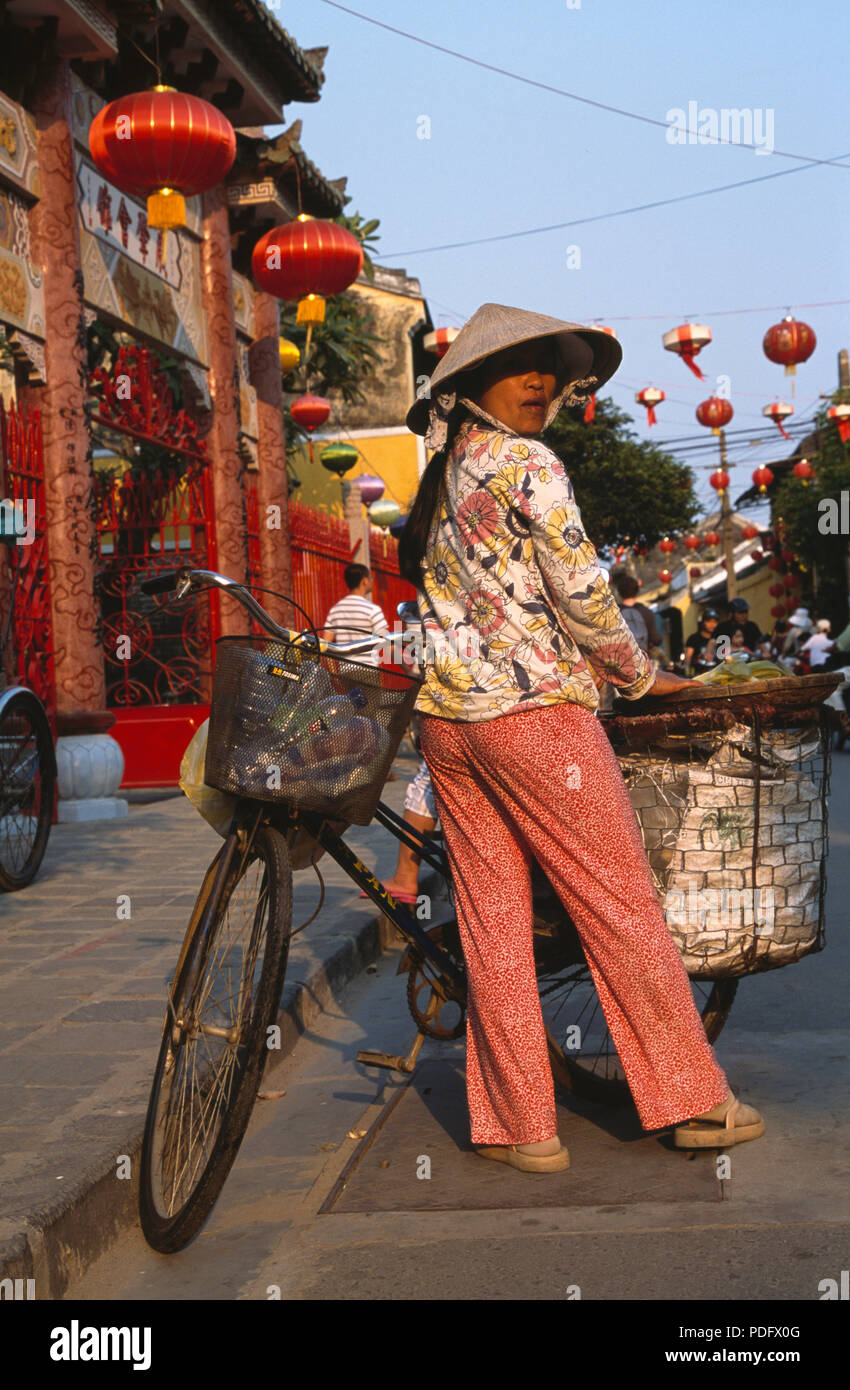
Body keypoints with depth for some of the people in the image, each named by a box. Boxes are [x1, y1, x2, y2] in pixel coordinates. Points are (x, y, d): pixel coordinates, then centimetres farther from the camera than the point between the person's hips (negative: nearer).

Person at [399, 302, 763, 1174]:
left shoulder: (437, 479, 16)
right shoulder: (528, 468, -8)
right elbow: (583, 597, -9)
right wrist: (640, 677, 8)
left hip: (447, 718, 8)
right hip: (536, 714, -7)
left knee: (491, 922, 7)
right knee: (622, 910, 2)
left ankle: (521, 1127, 11)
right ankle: (692, 1103, 12)